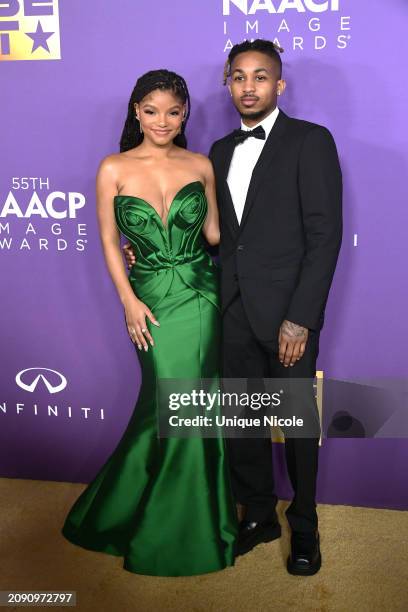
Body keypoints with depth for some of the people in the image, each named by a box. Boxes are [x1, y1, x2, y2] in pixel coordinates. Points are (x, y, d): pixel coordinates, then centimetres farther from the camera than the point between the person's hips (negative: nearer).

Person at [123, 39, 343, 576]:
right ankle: (258, 515, 32)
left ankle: (304, 526, 28)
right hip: (234, 310, 5)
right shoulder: (221, 150, 15)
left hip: (287, 311, -5)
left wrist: (300, 319, -16)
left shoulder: (311, 141, -4)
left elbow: (324, 235, -11)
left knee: (298, 421, 8)